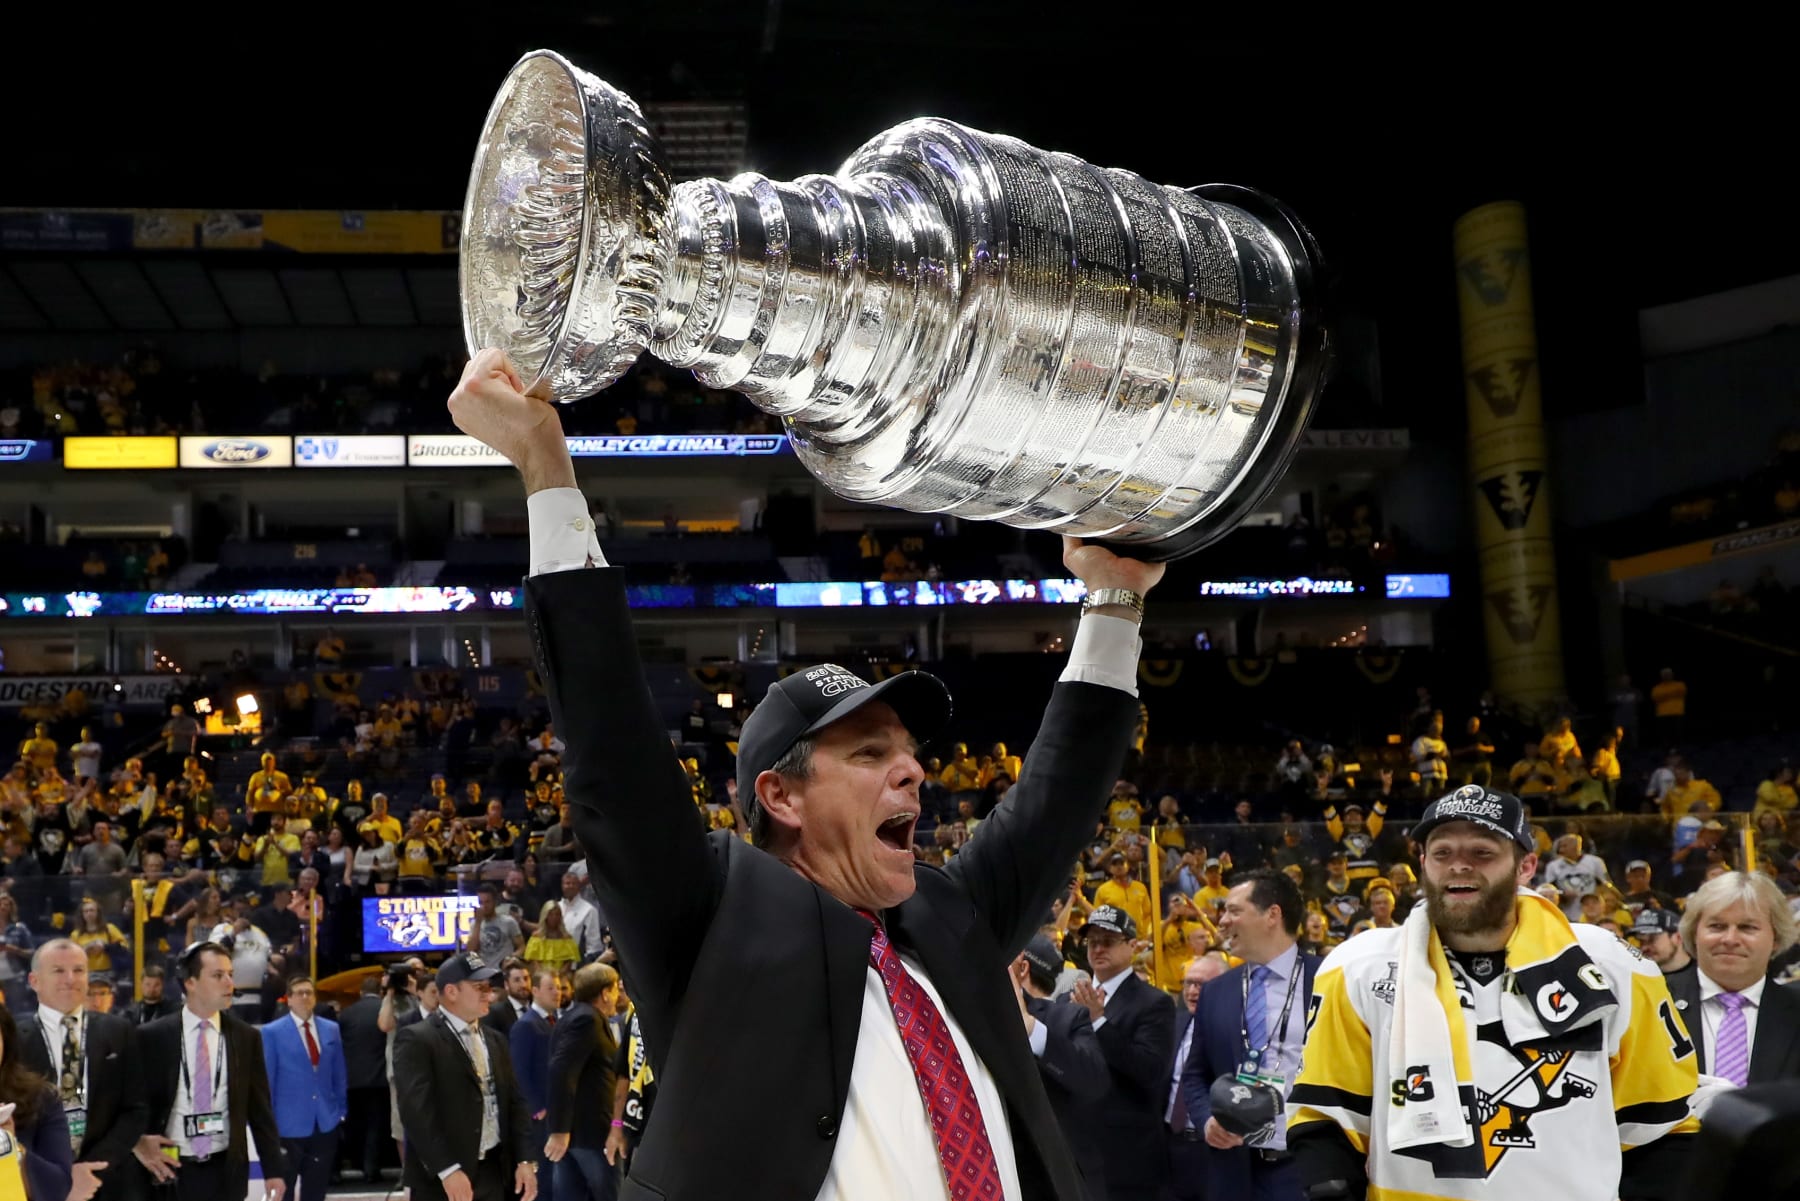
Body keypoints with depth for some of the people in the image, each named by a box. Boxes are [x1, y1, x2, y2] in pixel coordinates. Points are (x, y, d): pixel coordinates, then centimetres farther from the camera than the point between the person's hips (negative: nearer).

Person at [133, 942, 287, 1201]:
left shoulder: (246, 1037, 4)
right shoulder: (153, 1036, -1)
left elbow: (260, 1108, 6)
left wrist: (273, 1168, 3)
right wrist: (140, 1145, -10)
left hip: (225, 1172, 1)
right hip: (170, 1170, -1)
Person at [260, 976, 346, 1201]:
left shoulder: (331, 1029, 7)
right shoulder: (272, 1032, -5)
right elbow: (266, 1081, -5)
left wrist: (341, 1110, 9)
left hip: (326, 1123, 4)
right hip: (289, 1124, -4)